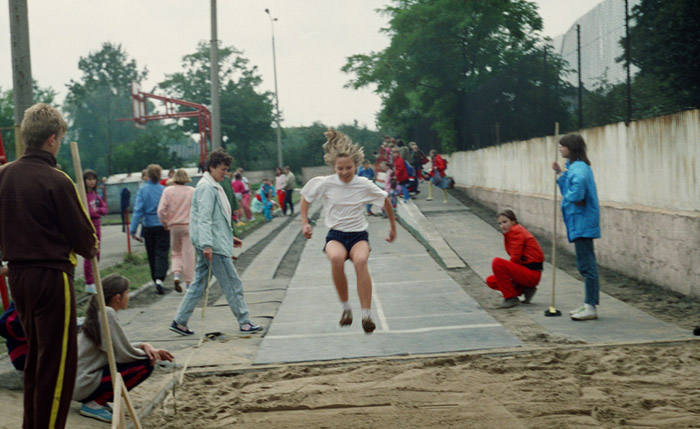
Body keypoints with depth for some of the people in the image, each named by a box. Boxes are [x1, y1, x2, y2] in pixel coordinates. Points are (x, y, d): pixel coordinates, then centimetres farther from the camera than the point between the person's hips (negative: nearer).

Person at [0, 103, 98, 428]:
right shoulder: (56, 181, -17)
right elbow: (82, 235, -11)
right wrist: (90, 249, 9)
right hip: (51, 275, -8)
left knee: (35, 355, 20)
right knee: (58, 360, 0)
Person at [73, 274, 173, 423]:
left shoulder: (98, 312, 10)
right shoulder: (107, 314, -19)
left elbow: (121, 346, 16)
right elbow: (125, 353, -18)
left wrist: (145, 346, 1)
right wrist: (148, 352, 0)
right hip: (83, 386, -10)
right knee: (145, 364, -12)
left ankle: (96, 401, 10)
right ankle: (94, 404, -8)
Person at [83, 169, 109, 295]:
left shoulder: (95, 194, 13)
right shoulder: (82, 195, -11)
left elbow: (104, 208, 9)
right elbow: (86, 212, -18)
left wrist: (96, 210, -9)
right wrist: (96, 211, -4)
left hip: (96, 226, 8)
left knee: (96, 255, 11)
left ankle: (93, 281, 20)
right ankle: (89, 284, -3)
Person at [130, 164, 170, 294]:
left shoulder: (142, 190, -4)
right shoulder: (165, 190, -5)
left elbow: (138, 210, -9)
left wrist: (133, 229, -8)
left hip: (148, 226, 1)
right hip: (163, 226, -1)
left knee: (151, 254, 15)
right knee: (162, 253, -5)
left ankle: (156, 279, 24)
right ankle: (159, 279, -23)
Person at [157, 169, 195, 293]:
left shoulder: (168, 191, -2)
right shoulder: (192, 191, -3)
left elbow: (161, 210, -7)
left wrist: (165, 224, 5)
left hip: (173, 226, 1)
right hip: (188, 225, -1)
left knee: (176, 253, 16)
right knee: (188, 254, 4)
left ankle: (176, 274, -7)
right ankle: (188, 281, 7)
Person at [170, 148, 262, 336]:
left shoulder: (213, 186, 18)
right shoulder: (206, 188, -14)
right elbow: (204, 218, -22)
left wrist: (229, 236, 27)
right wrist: (207, 244, -27)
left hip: (211, 244, 10)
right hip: (214, 245, -10)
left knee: (199, 283, 12)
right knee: (232, 283, -3)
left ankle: (180, 321, 14)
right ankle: (244, 323, 3)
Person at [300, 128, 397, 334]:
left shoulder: (364, 186, -3)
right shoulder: (325, 184, -4)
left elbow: (385, 201, 15)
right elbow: (305, 198, 14)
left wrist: (393, 226, 22)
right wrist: (305, 222, 6)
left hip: (359, 234, 0)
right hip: (335, 235, 0)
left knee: (361, 260, -35)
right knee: (336, 258, -37)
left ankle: (366, 315, -31)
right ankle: (345, 308, -17)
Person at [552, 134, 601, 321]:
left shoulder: (578, 167, -16)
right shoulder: (573, 166, 17)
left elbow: (578, 185, -36)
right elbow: (568, 190, 26)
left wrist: (571, 198, -17)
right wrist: (560, 174, 19)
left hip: (582, 222, -11)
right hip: (581, 222, 11)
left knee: (586, 265, -9)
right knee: (586, 264, 14)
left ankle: (591, 307, -7)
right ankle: (588, 304, 21)